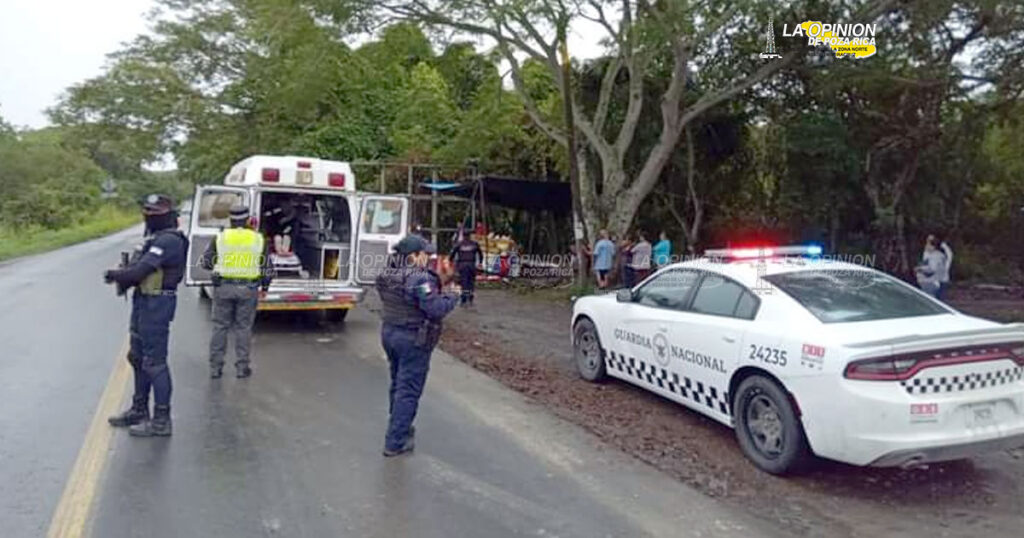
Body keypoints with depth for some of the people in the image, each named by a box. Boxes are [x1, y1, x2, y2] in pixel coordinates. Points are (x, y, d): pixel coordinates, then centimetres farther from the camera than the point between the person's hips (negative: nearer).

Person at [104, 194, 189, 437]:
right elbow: (139, 268, 16)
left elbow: (142, 269, -23)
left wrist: (116, 275, -6)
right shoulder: (156, 238, 16)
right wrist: (122, 275, -4)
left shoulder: (168, 240, -18)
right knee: (137, 357, 20)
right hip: (144, 301, 11)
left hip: (157, 305, -11)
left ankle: (161, 420, 2)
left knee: (154, 362, -6)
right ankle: (139, 410, 33)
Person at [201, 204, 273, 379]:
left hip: (223, 288, 0)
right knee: (243, 328, 7)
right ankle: (242, 367, 10)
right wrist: (265, 287, 16)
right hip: (248, 289, 0)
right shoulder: (259, 239, 0)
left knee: (220, 327, 9)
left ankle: (215, 367, 13)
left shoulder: (220, 238, -2)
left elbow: (205, 262, 5)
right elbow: (267, 268, 3)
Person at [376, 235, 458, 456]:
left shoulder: (387, 275, 4)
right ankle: (395, 442, 6)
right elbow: (435, 309, -26)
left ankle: (399, 428, 41)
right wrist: (450, 297, -8)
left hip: (389, 332, 9)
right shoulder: (419, 279, -23)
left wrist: (439, 281, 6)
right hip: (413, 339, -9)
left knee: (397, 384, 24)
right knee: (408, 391, 1)